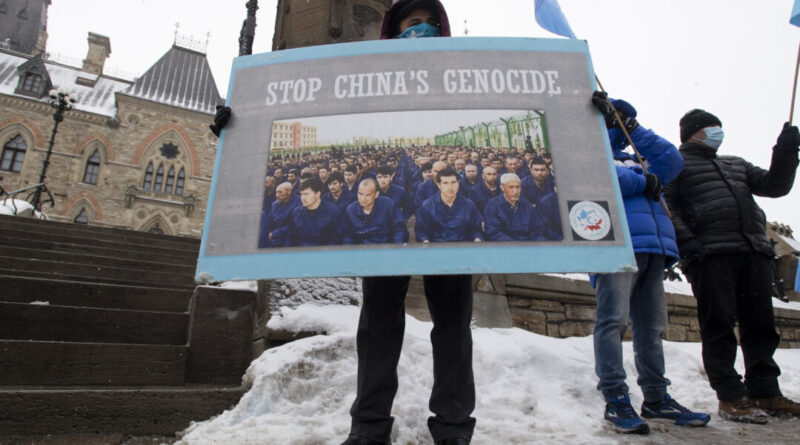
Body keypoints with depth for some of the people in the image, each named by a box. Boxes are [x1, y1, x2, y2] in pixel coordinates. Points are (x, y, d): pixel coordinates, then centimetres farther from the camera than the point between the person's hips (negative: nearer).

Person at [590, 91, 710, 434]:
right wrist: (644, 181, -1)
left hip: (653, 249, 7)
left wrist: (631, 128, 10)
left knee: (652, 326, 9)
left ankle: (656, 398, 18)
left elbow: (672, 161, 15)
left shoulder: (635, 158, 32)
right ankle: (615, 399, -11)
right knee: (613, 319, -15)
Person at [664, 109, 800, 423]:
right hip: (710, 253, -7)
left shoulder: (736, 164, 31)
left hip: (754, 252, 7)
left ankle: (765, 391, 17)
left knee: (760, 325, 8)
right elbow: (666, 206, -4)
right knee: (719, 326, -6)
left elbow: (775, 185, 23)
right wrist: (685, 242, -17)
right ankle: (730, 397, 0)